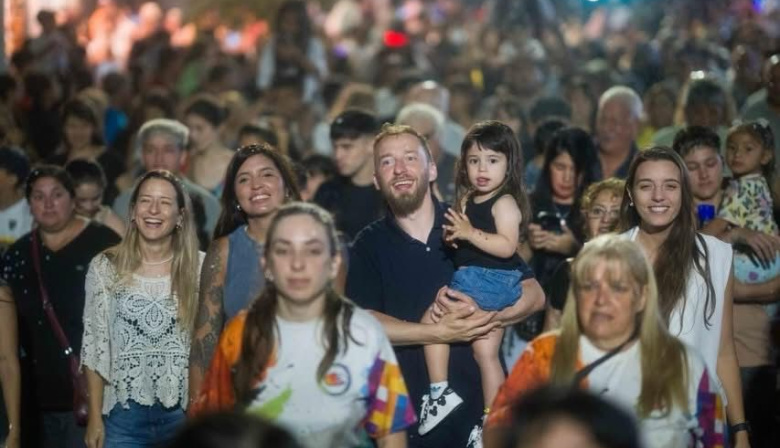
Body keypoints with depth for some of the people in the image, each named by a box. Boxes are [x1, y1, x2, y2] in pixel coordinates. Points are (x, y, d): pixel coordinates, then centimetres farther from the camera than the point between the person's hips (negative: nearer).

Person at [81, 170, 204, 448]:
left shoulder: (202, 267, -1)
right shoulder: (104, 268, 1)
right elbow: (94, 347, 2)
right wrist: (95, 417, -1)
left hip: (186, 413, 0)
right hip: (125, 416, 0)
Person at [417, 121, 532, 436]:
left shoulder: (505, 202, -14)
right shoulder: (467, 200, 12)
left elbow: (506, 246, -26)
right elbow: (462, 238, 22)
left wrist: (470, 232, -29)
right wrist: (453, 235, 1)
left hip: (491, 280, -10)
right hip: (478, 280, 10)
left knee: (432, 319, -13)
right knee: (486, 352, 12)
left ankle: (440, 392, -11)